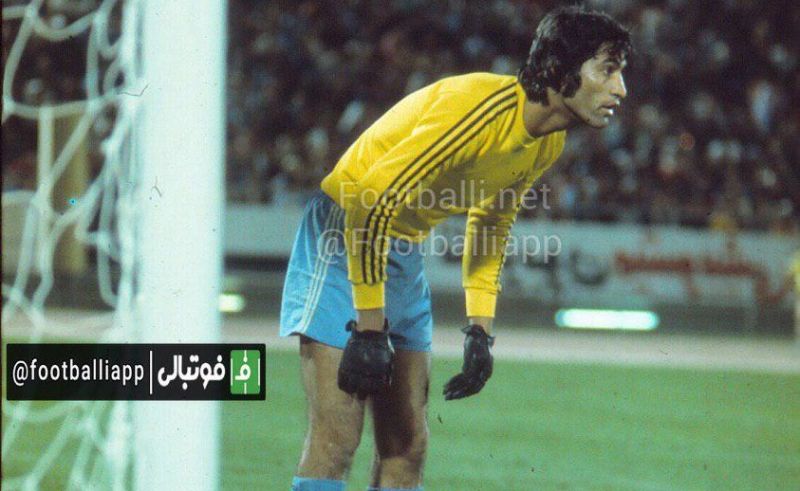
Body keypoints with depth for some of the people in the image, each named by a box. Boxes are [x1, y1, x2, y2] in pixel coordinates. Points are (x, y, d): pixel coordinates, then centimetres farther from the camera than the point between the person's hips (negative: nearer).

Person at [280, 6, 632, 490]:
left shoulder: (549, 143, 1)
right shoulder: (482, 108, -27)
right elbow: (369, 202, -27)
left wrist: (480, 329, 9)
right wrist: (369, 329, -25)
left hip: (406, 251, 9)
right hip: (348, 235, -9)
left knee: (407, 447, 5)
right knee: (335, 443, -15)